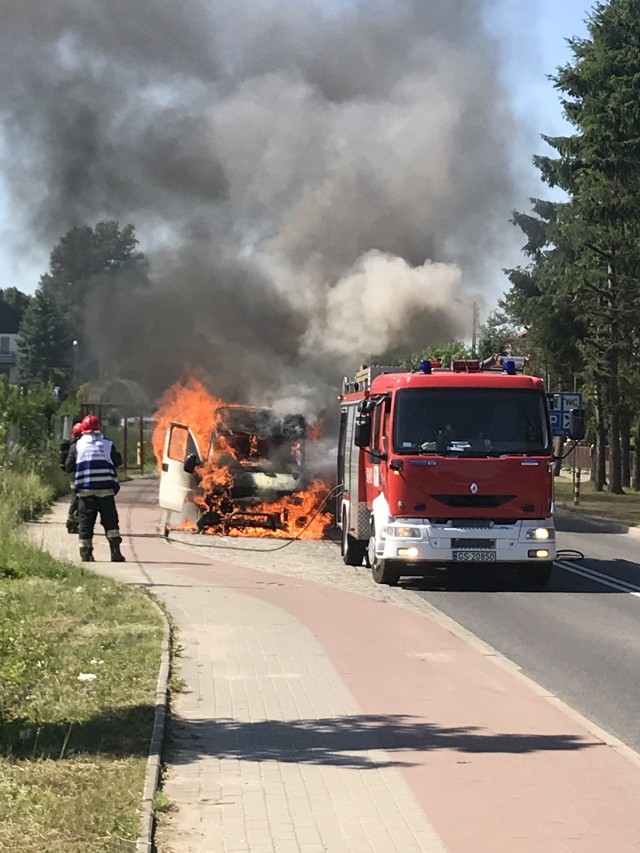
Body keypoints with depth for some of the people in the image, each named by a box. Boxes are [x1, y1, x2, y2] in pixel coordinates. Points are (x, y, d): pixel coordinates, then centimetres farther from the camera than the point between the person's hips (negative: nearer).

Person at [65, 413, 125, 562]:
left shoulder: (77, 446, 2)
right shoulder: (107, 445, 2)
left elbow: (69, 467, 5)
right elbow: (118, 461, 11)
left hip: (85, 491, 0)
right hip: (105, 490, 0)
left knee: (85, 522, 7)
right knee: (110, 522, 4)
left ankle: (85, 553, 3)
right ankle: (115, 552, -6)